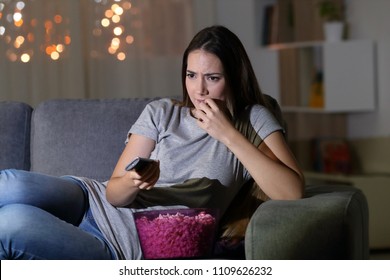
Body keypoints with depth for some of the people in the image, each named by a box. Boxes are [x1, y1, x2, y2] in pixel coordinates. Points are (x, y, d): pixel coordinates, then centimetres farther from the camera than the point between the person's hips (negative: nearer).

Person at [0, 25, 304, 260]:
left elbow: (292, 192, -15)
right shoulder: (161, 113, 9)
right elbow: (114, 192, 3)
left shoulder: (253, 120, 2)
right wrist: (133, 182, -22)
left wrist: (229, 135, -15)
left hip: (130, 247, -4)